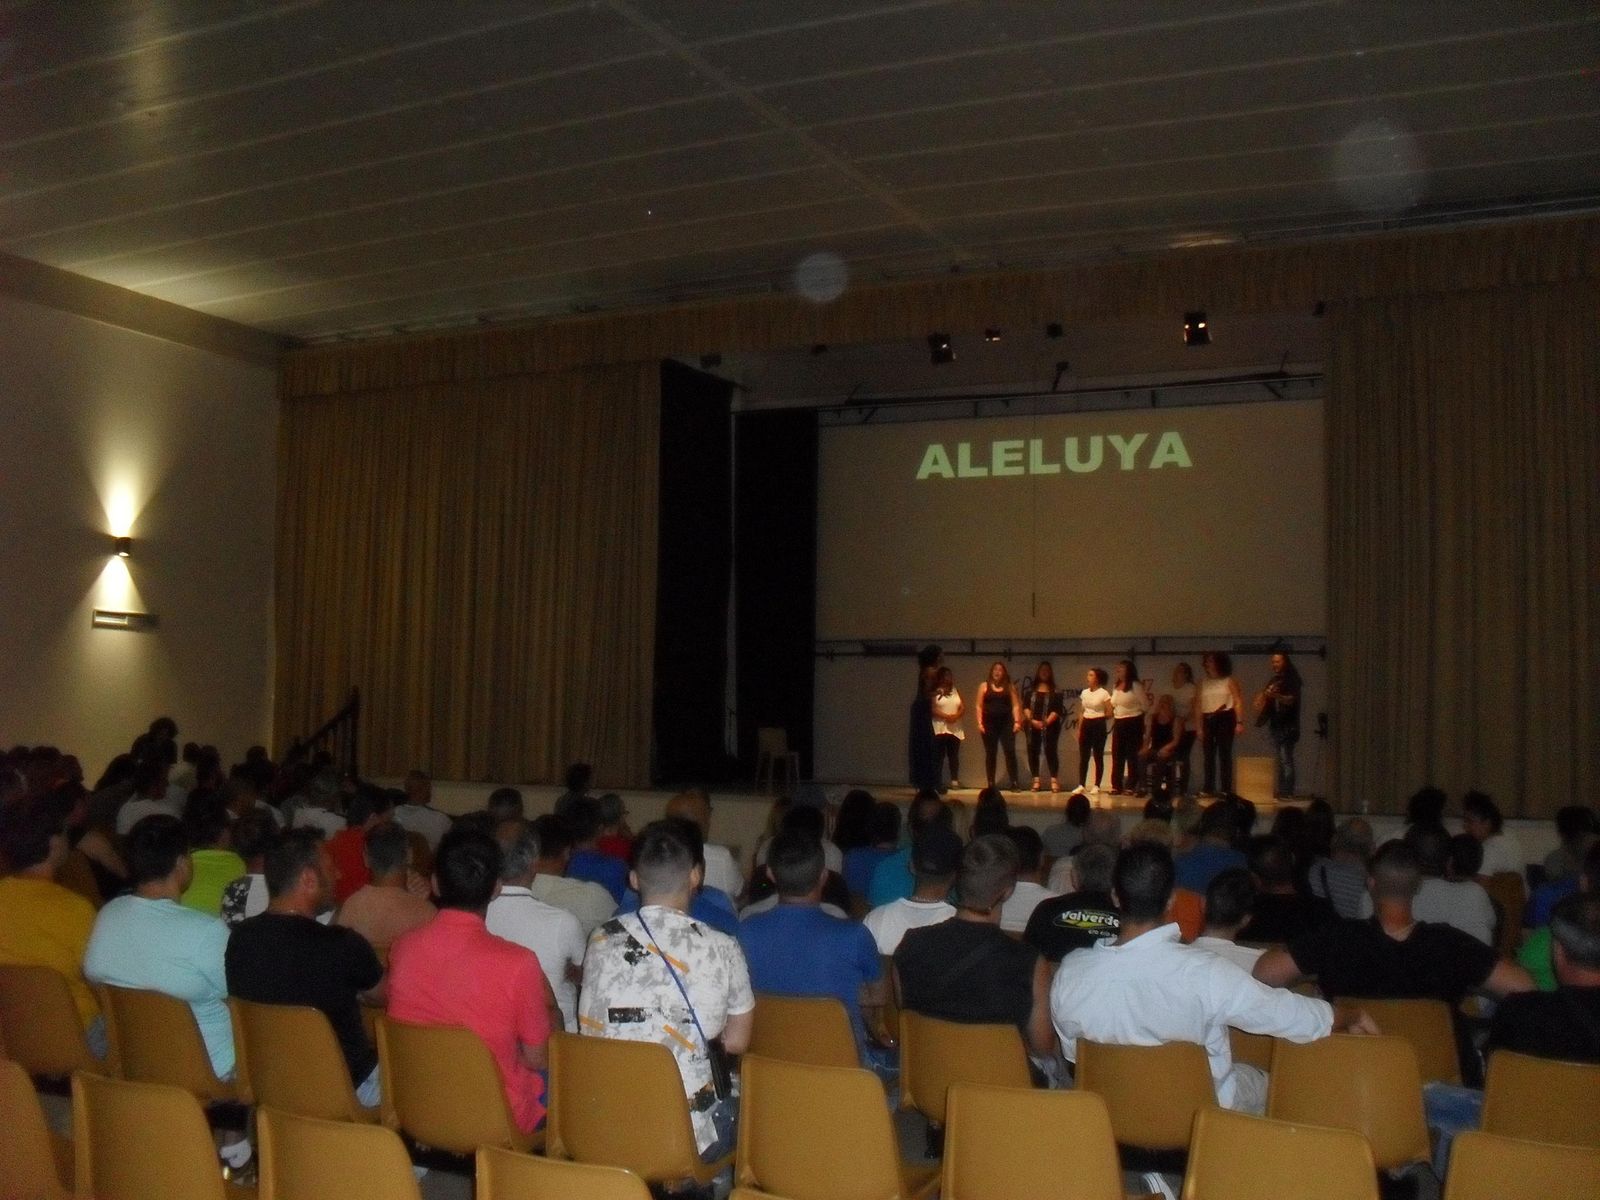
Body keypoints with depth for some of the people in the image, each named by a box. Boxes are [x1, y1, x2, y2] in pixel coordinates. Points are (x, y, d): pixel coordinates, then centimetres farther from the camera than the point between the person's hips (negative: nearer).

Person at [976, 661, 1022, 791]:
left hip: (1006, 723, 0)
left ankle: (1014, 784, -8)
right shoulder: (984, 686, 7)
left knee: (1010, 752, -9)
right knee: (990, 754, 3)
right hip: (989, 723, 0)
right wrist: (980, 723, -5)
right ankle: (991, 785, 8)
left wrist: (1017, 721, -6)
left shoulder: (1010, 687, 9)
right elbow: (979, 706, 4)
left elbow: (1015, 706, 5)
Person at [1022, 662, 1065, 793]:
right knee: (1033, 752, 1)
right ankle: (1036, 781, 5)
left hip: (1049, 727, -3)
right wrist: (1032, 720, -11)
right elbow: (1025, 707, 3)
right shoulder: (1031, 690, 11)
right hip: (1032, 726, 3)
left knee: (1050, 751, -7)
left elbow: (1057, 710, -5)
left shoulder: (1055, 691, 4)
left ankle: (1054, 780, -4)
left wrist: (1047, 722, -16)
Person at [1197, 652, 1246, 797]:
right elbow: (1200, 705, 13)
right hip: (1208, 720, 5)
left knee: (1224, 755, -4)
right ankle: (1208, 788, 10)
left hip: (1224, 718, -4)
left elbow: (1238, 702, -5)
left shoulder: (1229, 681, 1)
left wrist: (1239, 722, -15)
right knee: (1208, 756, 5)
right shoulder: (1203, 683, 14)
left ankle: (1226, 789, -1)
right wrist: (1200, 727, 8)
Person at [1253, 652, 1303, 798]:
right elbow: (1265, 699, 25)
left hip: (1287, 726, -8)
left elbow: (1292, 700, -17)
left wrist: (1276, 696, -32)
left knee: (1286, 759, -11)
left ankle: (1287, 792, -13)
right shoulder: (1273, 681, 17)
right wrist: (1262, 700, 3)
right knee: (1277, 760, 8)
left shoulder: (1292, 680, -5)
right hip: (1275, 724, 8)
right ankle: (1278, 792, 11)